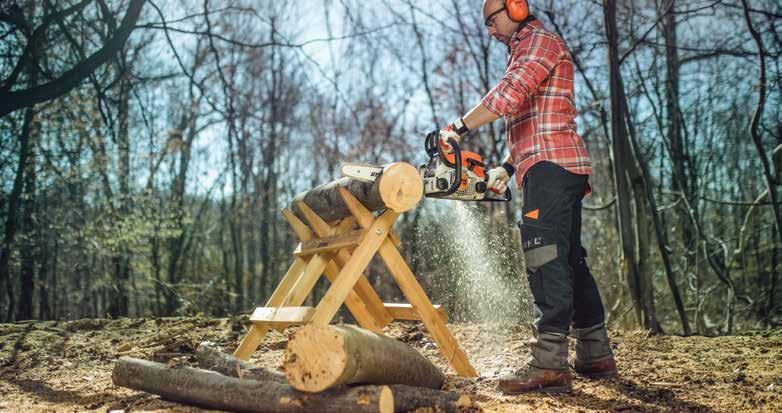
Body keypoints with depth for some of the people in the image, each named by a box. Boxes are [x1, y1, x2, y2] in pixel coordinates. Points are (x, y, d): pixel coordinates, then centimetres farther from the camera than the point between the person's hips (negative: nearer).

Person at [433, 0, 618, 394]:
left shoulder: (540, 40, 0)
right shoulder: (525, 52, 31)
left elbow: (508, 95, -18)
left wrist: (458, 127, -11)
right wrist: (507, 167, 16)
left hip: (550, 166, -11)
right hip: (561, 169, 11)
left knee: (546, 258, -17)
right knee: (570, 259, 10)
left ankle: (549, 364, -20)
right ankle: (596, 354, 15)